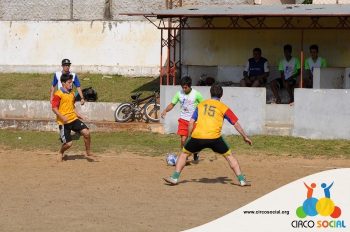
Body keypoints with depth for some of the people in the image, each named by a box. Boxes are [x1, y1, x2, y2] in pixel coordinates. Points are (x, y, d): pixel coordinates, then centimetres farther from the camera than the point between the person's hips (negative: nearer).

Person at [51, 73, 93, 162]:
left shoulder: (72, 94, 14)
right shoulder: (58, 94, -10)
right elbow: (54, 108, -14)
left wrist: (78, 114, 15)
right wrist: (62, 117, -25)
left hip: (74, 119, 6)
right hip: (64, 122, -6)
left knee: (86, 132, -14)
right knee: (68, 143, -6)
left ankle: (88, 151, 7)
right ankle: (60, 153, 27)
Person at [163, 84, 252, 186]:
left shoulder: (201, 105, 18)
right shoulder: (223, 107, 12)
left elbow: (191, 123, 14)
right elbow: (236, 123, 12)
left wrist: (189, 137, 25)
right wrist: (245, 137, 21)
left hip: (197, 136, 1)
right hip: (214, 138, -1)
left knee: (184, 153, 22)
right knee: (229, 155, 15)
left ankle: (175, 178, 15)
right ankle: (241, 180, 9)